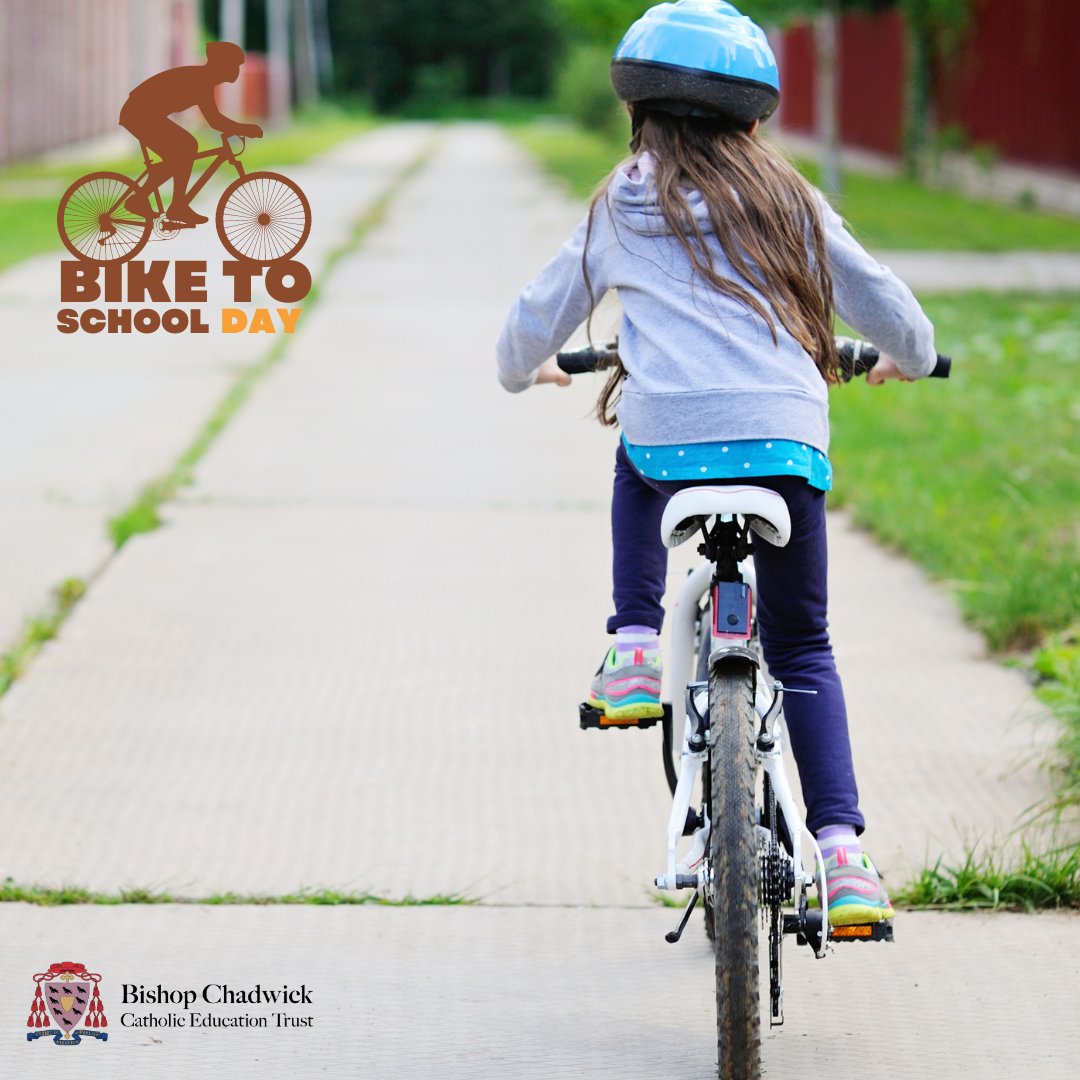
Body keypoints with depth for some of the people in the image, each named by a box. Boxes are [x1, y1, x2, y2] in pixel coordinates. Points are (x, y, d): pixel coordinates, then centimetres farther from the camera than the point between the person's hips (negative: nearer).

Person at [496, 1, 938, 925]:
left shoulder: (622, 207, 15)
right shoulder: (786, 199, 15)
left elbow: (537, 319, 24)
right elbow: (884, 302, 20)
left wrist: (525, 370, 47)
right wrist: (909, 359, 43)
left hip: (666, 440, 0)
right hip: (786, 442, 0)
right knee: (802, 647, 14)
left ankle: (633, 648, 20)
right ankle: (841, 849, 0)